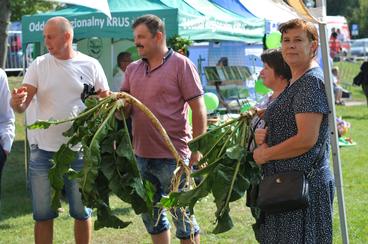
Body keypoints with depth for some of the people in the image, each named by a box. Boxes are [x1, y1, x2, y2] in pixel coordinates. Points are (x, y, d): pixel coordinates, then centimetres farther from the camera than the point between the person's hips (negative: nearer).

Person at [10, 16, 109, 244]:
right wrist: (17, 102, -28)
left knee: (82, 212, 11)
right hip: (43, 151, 1)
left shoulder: (90, 65, -1)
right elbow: (21, 105, -5)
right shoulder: (39, 65, 1)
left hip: (80, 151, -1)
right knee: (43, 215, 7)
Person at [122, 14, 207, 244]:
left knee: (182, 216, 3)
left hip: (173, 156, -6)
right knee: (151, 216, 15)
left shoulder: (181, 65, -6)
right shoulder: (133, 69, 11)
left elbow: (198, 109, -9)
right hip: (142, 155, 6)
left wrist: (198, 149, -13)